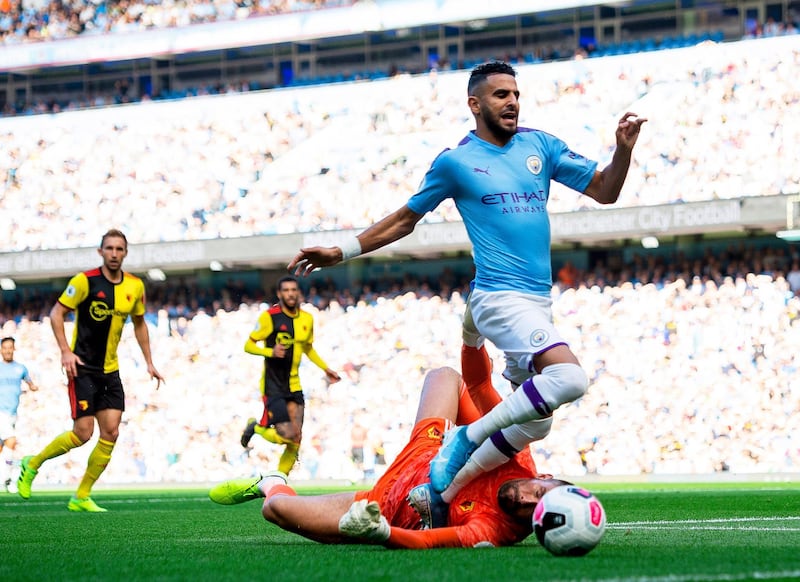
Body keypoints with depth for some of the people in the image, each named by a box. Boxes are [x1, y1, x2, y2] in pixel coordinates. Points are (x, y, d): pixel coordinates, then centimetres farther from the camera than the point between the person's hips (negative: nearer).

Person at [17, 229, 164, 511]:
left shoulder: (135, 286, 5)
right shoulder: (85, 281, -12)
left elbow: (139, 323, 19)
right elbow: (56, 313, -9)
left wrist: (149, 362, 15)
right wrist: (65, 351, -20)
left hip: (110, 371, 6)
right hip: (82, 368, -6)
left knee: (111, 432, -4)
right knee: (82, 433, -11)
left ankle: (81, 497, 7)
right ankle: (32, 464, 14)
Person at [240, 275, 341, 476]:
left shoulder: (307, 319, 8)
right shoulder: (269, 316, -11)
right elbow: (248, 346, -8)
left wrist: (325, 369, 15)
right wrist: (270, 352, -25)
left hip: (294, 386, 6)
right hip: (273, 386, -6)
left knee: (296, 440, 1)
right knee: (286, 435, -15)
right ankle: (255, 427, 15)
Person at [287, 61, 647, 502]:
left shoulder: (540, 145, 12)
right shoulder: (455, 161, 1)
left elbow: (604, 191, 13)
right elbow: (406, 217, 12)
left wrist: (624, 149, -6)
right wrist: (342, 252, 9)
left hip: (538, 300, 7)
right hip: (501, 296, -7)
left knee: (533, 424, 9)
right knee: (569, 378, -28)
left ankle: (446, 491, 18)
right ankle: (468, 437, -14)